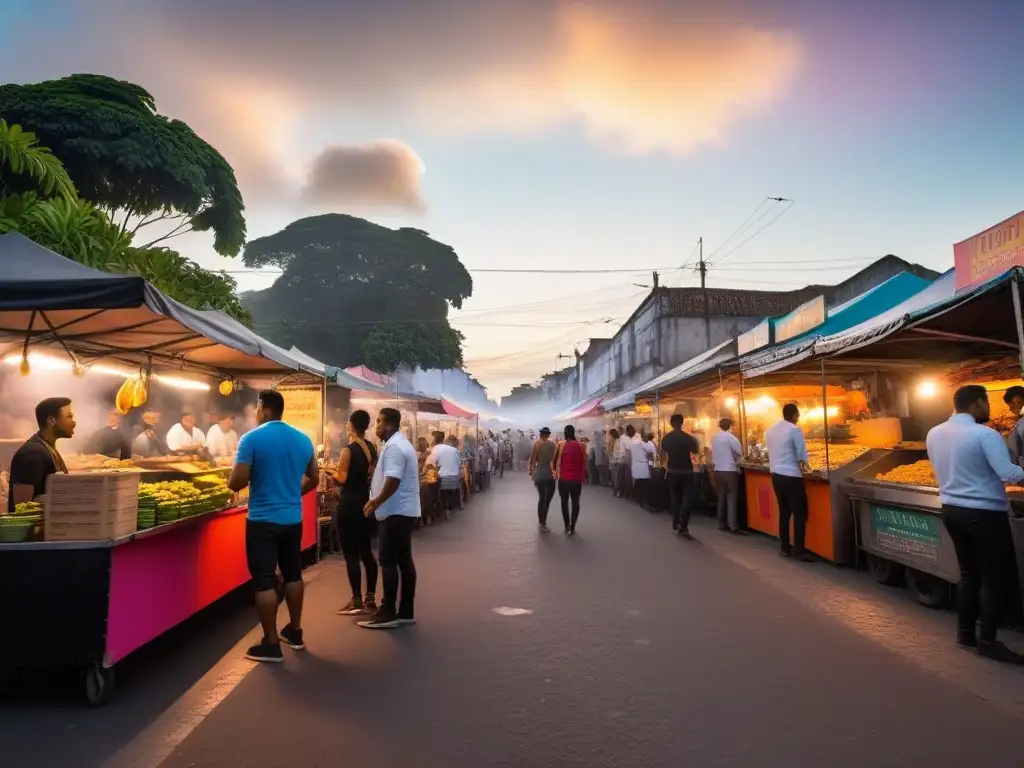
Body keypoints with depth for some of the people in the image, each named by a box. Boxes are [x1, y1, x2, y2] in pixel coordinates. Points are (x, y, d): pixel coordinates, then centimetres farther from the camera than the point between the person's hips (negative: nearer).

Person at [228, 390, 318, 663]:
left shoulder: (252, 439, -13)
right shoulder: (303, 439, 4)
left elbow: (236, 483, -15)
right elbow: (313, 479, 12)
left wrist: (233, 480, 7)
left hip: (263, 520, -5)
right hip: (293, 518, 6)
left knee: (264, 581, 2)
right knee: (293, 574, 18)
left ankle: (271, 645, 8)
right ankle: (295, 631, 29)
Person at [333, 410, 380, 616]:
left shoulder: (348, 450, -14)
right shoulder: (372, 448, 7)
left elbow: (342, 478, -16)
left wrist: (330, 471, 1)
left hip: (349, 505, -7)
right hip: (366, 503, 7)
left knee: (351, 554, -1)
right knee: (366, 552, 12)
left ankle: (357, 601, 3)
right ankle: (370, 599, 17)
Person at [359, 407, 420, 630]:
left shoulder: (393, 447, -17)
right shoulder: (401, 443, 18)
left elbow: (393, 480, -25)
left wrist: (376, 502, -16)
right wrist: (378, 501, 18)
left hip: (396, 512, -10)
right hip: (405, 510, 10)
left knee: (388, 561, -5)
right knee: (404, 560, 10)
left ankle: (388, 613, 0)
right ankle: (406, 611, 15)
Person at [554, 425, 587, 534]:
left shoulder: (561, 445, -7)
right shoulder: (581, 446, -3)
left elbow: (558, 462, -7)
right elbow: (584, 463, 2)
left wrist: (556, 473, 5)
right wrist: (584, 476, 12)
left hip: (564, 479, -1)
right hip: (577, 479, 1)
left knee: (564, 502, 14)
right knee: (575, 503, 10)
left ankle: (567, 526, 17)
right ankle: (572, 528, 7)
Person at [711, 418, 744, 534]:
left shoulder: (714, 438, 8)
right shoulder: (730, 437, -10)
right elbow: (739, 452, -8)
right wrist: (734, 461, 10)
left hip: (718, 471, 6)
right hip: (730, 471, -6)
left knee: (721, 497, 12)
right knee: (732, 498, -4)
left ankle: (722, 524, 17)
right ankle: (733, 526, -7)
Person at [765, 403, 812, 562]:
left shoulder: (769, 430, 9)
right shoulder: (794, 430, -11)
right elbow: (802, 456, -10)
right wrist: (803, 464, 9)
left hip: (776, 474, 7)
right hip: (791, 476, -7)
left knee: (784, 511, 14)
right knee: (800, 513, 0)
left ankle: (785, 548, 18)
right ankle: (799, 551, 0)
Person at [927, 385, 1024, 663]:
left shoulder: (934, 434, 4)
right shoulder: (985, 435, -17)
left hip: (952, 509, 7)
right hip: (985, 513, -7)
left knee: (968, 573, 17)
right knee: (993, 577, 4)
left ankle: (965, 632, 23)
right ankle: (988, 641, 8)